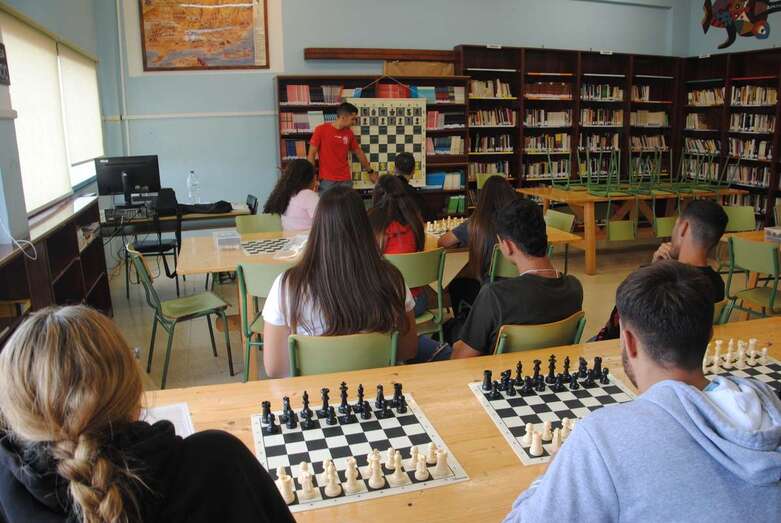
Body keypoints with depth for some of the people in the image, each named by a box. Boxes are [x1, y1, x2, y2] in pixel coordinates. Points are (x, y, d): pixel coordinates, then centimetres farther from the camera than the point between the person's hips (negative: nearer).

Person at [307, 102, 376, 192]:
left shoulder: (349, 133, 7)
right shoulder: (321, 130, -5)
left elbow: (359, 152, 20)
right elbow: (311, 154, -3)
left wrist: (370, 171, 26)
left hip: (345, 181, 4)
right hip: (326, 181, -3)